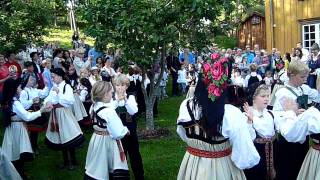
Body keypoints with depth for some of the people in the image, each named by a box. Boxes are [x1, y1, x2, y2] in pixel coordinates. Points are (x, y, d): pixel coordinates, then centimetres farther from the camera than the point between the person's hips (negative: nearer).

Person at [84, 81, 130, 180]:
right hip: (107, 142, -8)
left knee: (95, 171, 17)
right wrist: (126, 130, -5)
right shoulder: (109, 111, -25)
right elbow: (118, 133, -25)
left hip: (96, 140, 8)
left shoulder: (94, 107, 0)